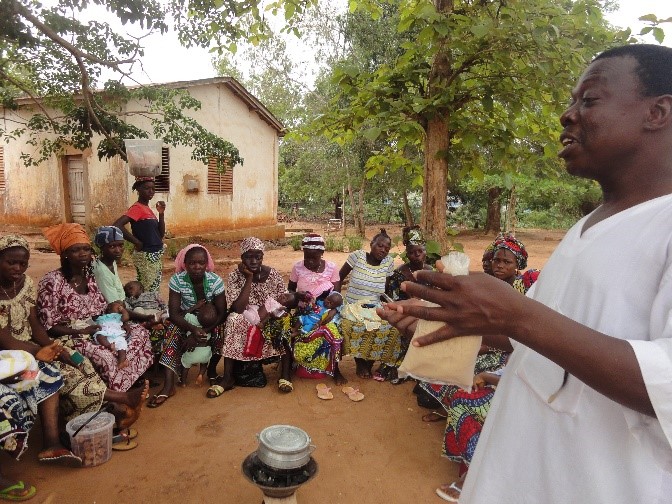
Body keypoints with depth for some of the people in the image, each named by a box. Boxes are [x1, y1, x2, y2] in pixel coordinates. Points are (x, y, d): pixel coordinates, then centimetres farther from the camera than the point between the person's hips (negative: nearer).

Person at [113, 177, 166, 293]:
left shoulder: (147, 208, 12)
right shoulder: (137, 208, -13)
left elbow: (160, 234, 11)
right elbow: (117, 225, -27)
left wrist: (161, 213, -1)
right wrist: (137, 242, -17)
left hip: (156, 256, 9)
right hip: (146, 257, -9)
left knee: (154, 291, 15)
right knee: (148, 292, -4)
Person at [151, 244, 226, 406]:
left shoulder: (215, 281, -23)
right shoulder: (177, 280, -21)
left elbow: (222, 314, -22)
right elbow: (174, 313, -23)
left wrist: (202, 332, -35)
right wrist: (193, 329, -41)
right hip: (186, 319, 1)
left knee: (220, 330, -31)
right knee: (173, 329, -29)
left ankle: (212, 370, -6)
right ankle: (168, 385, -32)